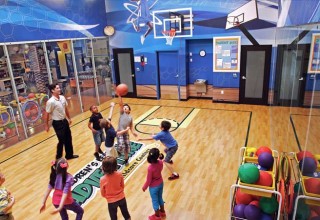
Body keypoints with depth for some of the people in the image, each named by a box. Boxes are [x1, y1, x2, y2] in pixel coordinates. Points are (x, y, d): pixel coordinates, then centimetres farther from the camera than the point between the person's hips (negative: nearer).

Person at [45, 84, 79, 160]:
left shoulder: (62, 98, -1)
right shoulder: (50, 102, -23)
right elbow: (47, 114, -15)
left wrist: (69, 118, 19)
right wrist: (47, 125, -9)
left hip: (64, 121, 7)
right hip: (57, 123, -7)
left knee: (68, 139, 17)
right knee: (61, 140, 3)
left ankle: (69, 155, 35)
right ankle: (58, 158, 23)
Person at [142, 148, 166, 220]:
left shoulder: (150, 168, -36)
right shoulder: (161, 162, -20)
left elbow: (148, 180, -20)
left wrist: (144, 187, -5)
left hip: (153, 187, -6)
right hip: (161, 183, 6)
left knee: (155, 201, 19)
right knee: (160, 198, 29)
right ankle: (162, 212, 52)